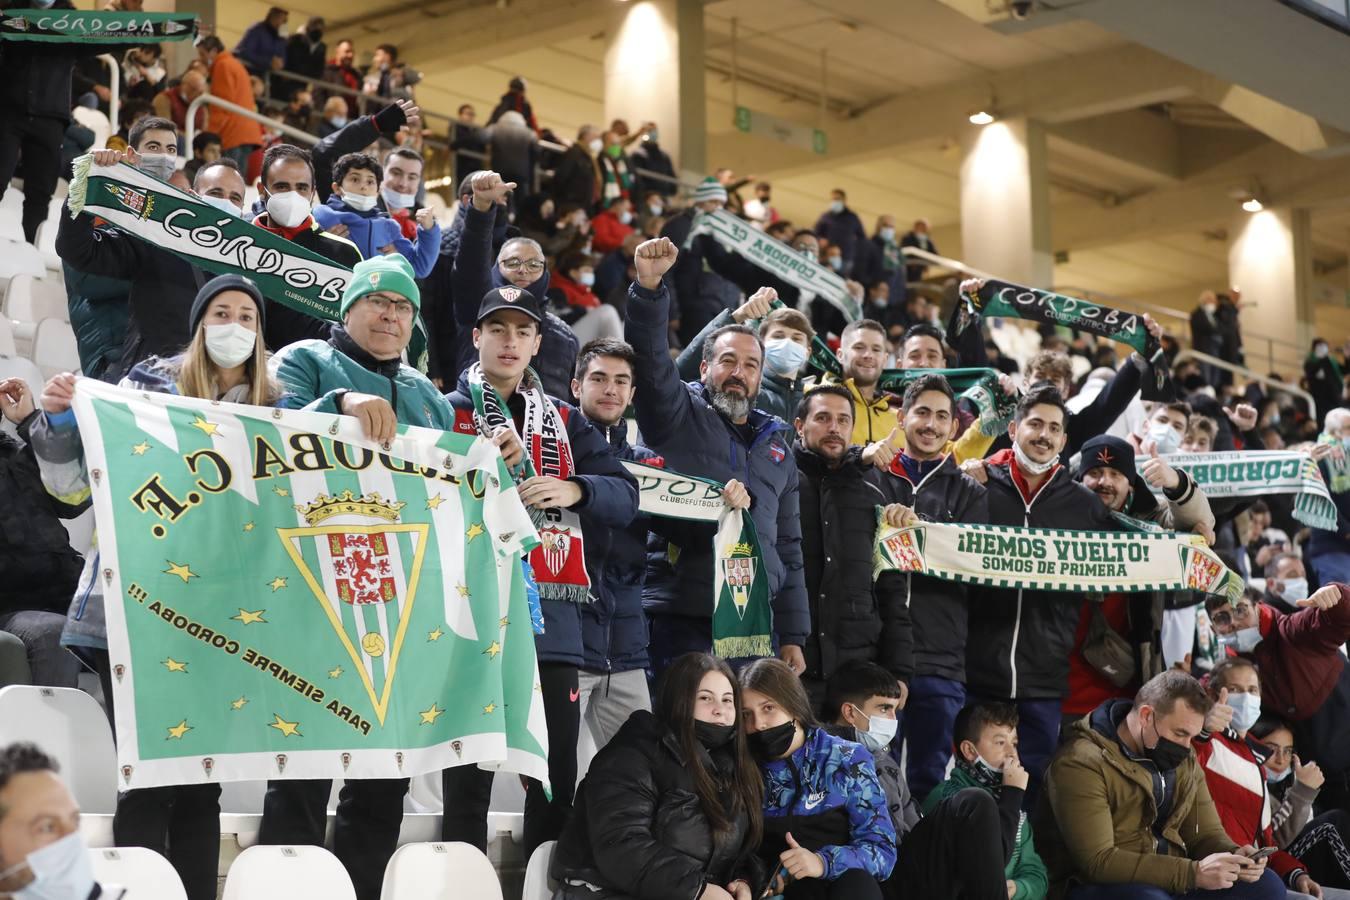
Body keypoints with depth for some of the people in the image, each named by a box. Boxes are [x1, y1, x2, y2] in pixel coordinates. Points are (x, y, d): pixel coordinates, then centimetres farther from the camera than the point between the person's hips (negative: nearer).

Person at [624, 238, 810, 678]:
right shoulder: (678, 417, 8)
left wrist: (792, 636, 16)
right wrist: (648, 287, -27)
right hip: (683, 618, -5)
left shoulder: (776, 447, 22)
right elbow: (650, 361, -12)